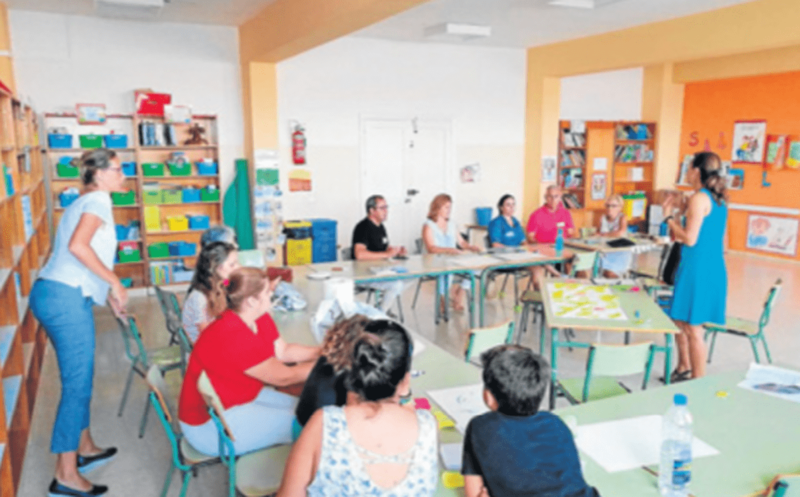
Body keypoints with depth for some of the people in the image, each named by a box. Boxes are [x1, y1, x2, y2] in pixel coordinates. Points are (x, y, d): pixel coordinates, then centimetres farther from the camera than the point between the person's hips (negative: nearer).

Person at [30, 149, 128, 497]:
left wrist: (108, 294, 25)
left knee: (80, 377, 18)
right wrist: (115, 283, -18)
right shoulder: (98, 199, -7)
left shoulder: (84, 202, 23)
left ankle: (85, 448, 31)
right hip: (66, 298, -10)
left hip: (57, 294, 10)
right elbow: (78, 246, -24)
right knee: (77, 382, -6)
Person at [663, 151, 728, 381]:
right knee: (681, 321, 20)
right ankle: (684, 369, 32)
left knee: (692, 327, -2)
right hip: (714, 267, 9)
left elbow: (690, 239, -18)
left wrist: (669, 216, -7)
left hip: (697, 268, -9)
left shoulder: (699, 199, -15)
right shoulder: (720, 199, 13)